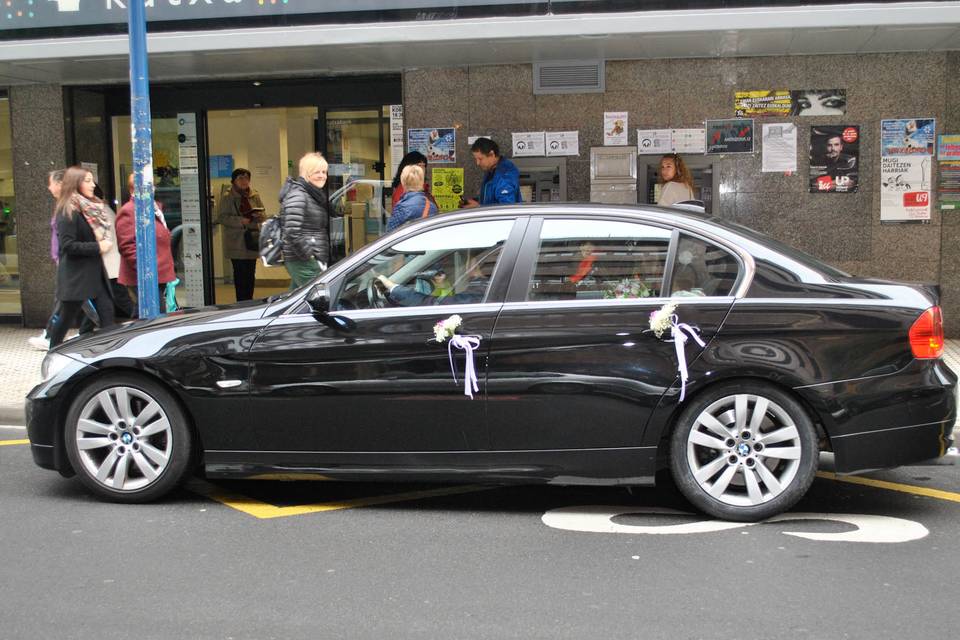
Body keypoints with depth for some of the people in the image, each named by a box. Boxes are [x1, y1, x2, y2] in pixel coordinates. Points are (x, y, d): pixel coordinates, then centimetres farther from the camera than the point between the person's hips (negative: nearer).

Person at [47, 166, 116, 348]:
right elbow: (68, 246, -20)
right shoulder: (68, 212, -13)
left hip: (94, 272, 8)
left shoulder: (92, 208, 11)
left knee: (106, 312, -1)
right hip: (75, 275, -8)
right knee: (66, 318, 4)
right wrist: (98, 247, -17)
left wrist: (105, 243, 0)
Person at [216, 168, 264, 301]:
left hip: (252, 239, 5)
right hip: (236, 242, -4)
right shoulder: (227, 198, -4)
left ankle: (249, 300, 19)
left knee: (251, 273, 9)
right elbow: (221, 217, -10)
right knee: (240, 274, -3)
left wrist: (259, 216, -10)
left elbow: (262, 212, 15)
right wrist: (240, 221, -21)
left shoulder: (255, 196, 10)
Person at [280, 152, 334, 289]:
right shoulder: (297, 195, -12)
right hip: (303, 262, -10)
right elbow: (292, 233, -21)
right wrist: (312, 259, -17)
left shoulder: (315, 195, 16)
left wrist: (320, 260, 12)